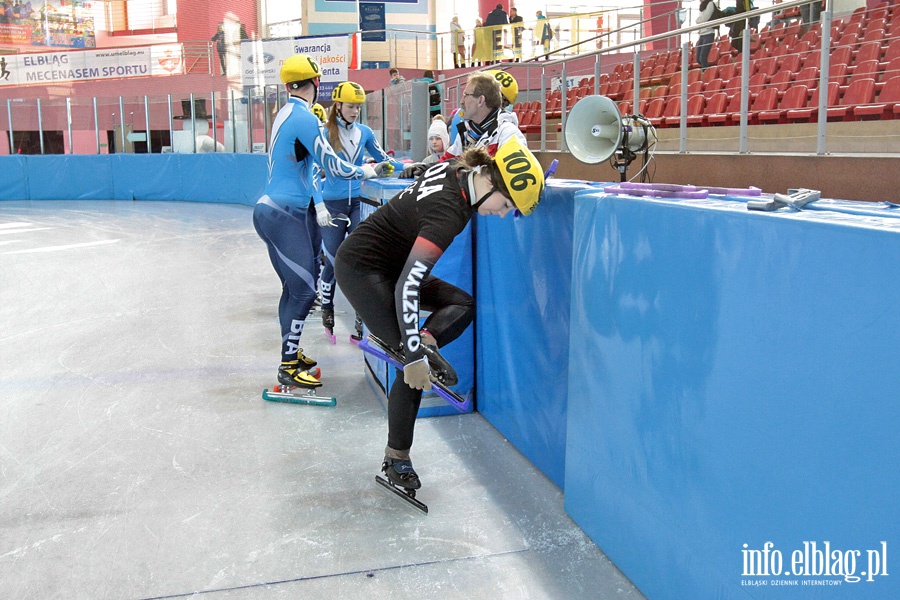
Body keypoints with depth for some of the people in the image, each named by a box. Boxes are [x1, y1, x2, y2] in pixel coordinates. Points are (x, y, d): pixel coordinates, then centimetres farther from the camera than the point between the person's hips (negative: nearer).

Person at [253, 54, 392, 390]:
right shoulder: (304, 118, -15)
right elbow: (333, 167, -14)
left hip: (272, 211, 10)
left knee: (294, 285, 15)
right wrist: (368, 172, 1)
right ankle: (289, 368, -3)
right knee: (304, 288, -7)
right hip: (283, 215, -10)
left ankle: (291, 353, 24)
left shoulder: (287, 114, 14)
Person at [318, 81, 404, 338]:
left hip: (359, 202, 3)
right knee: (334, 260, 4)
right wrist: (319, 206, -16)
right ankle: (326, 305, 30)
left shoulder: (364, 132, 5)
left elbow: (383, 159, 14)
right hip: (333, 205, -3)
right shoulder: (324, 133, -7)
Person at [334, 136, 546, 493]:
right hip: (361, 270, -10)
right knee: (414, 362, -11)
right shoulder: (449, 211, -30)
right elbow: (407, 286, -34)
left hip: (387, 264, 10)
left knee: (462, 304, 7)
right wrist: (414, 355, -33)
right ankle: (396, 460, -2)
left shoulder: (457, 171, -7)